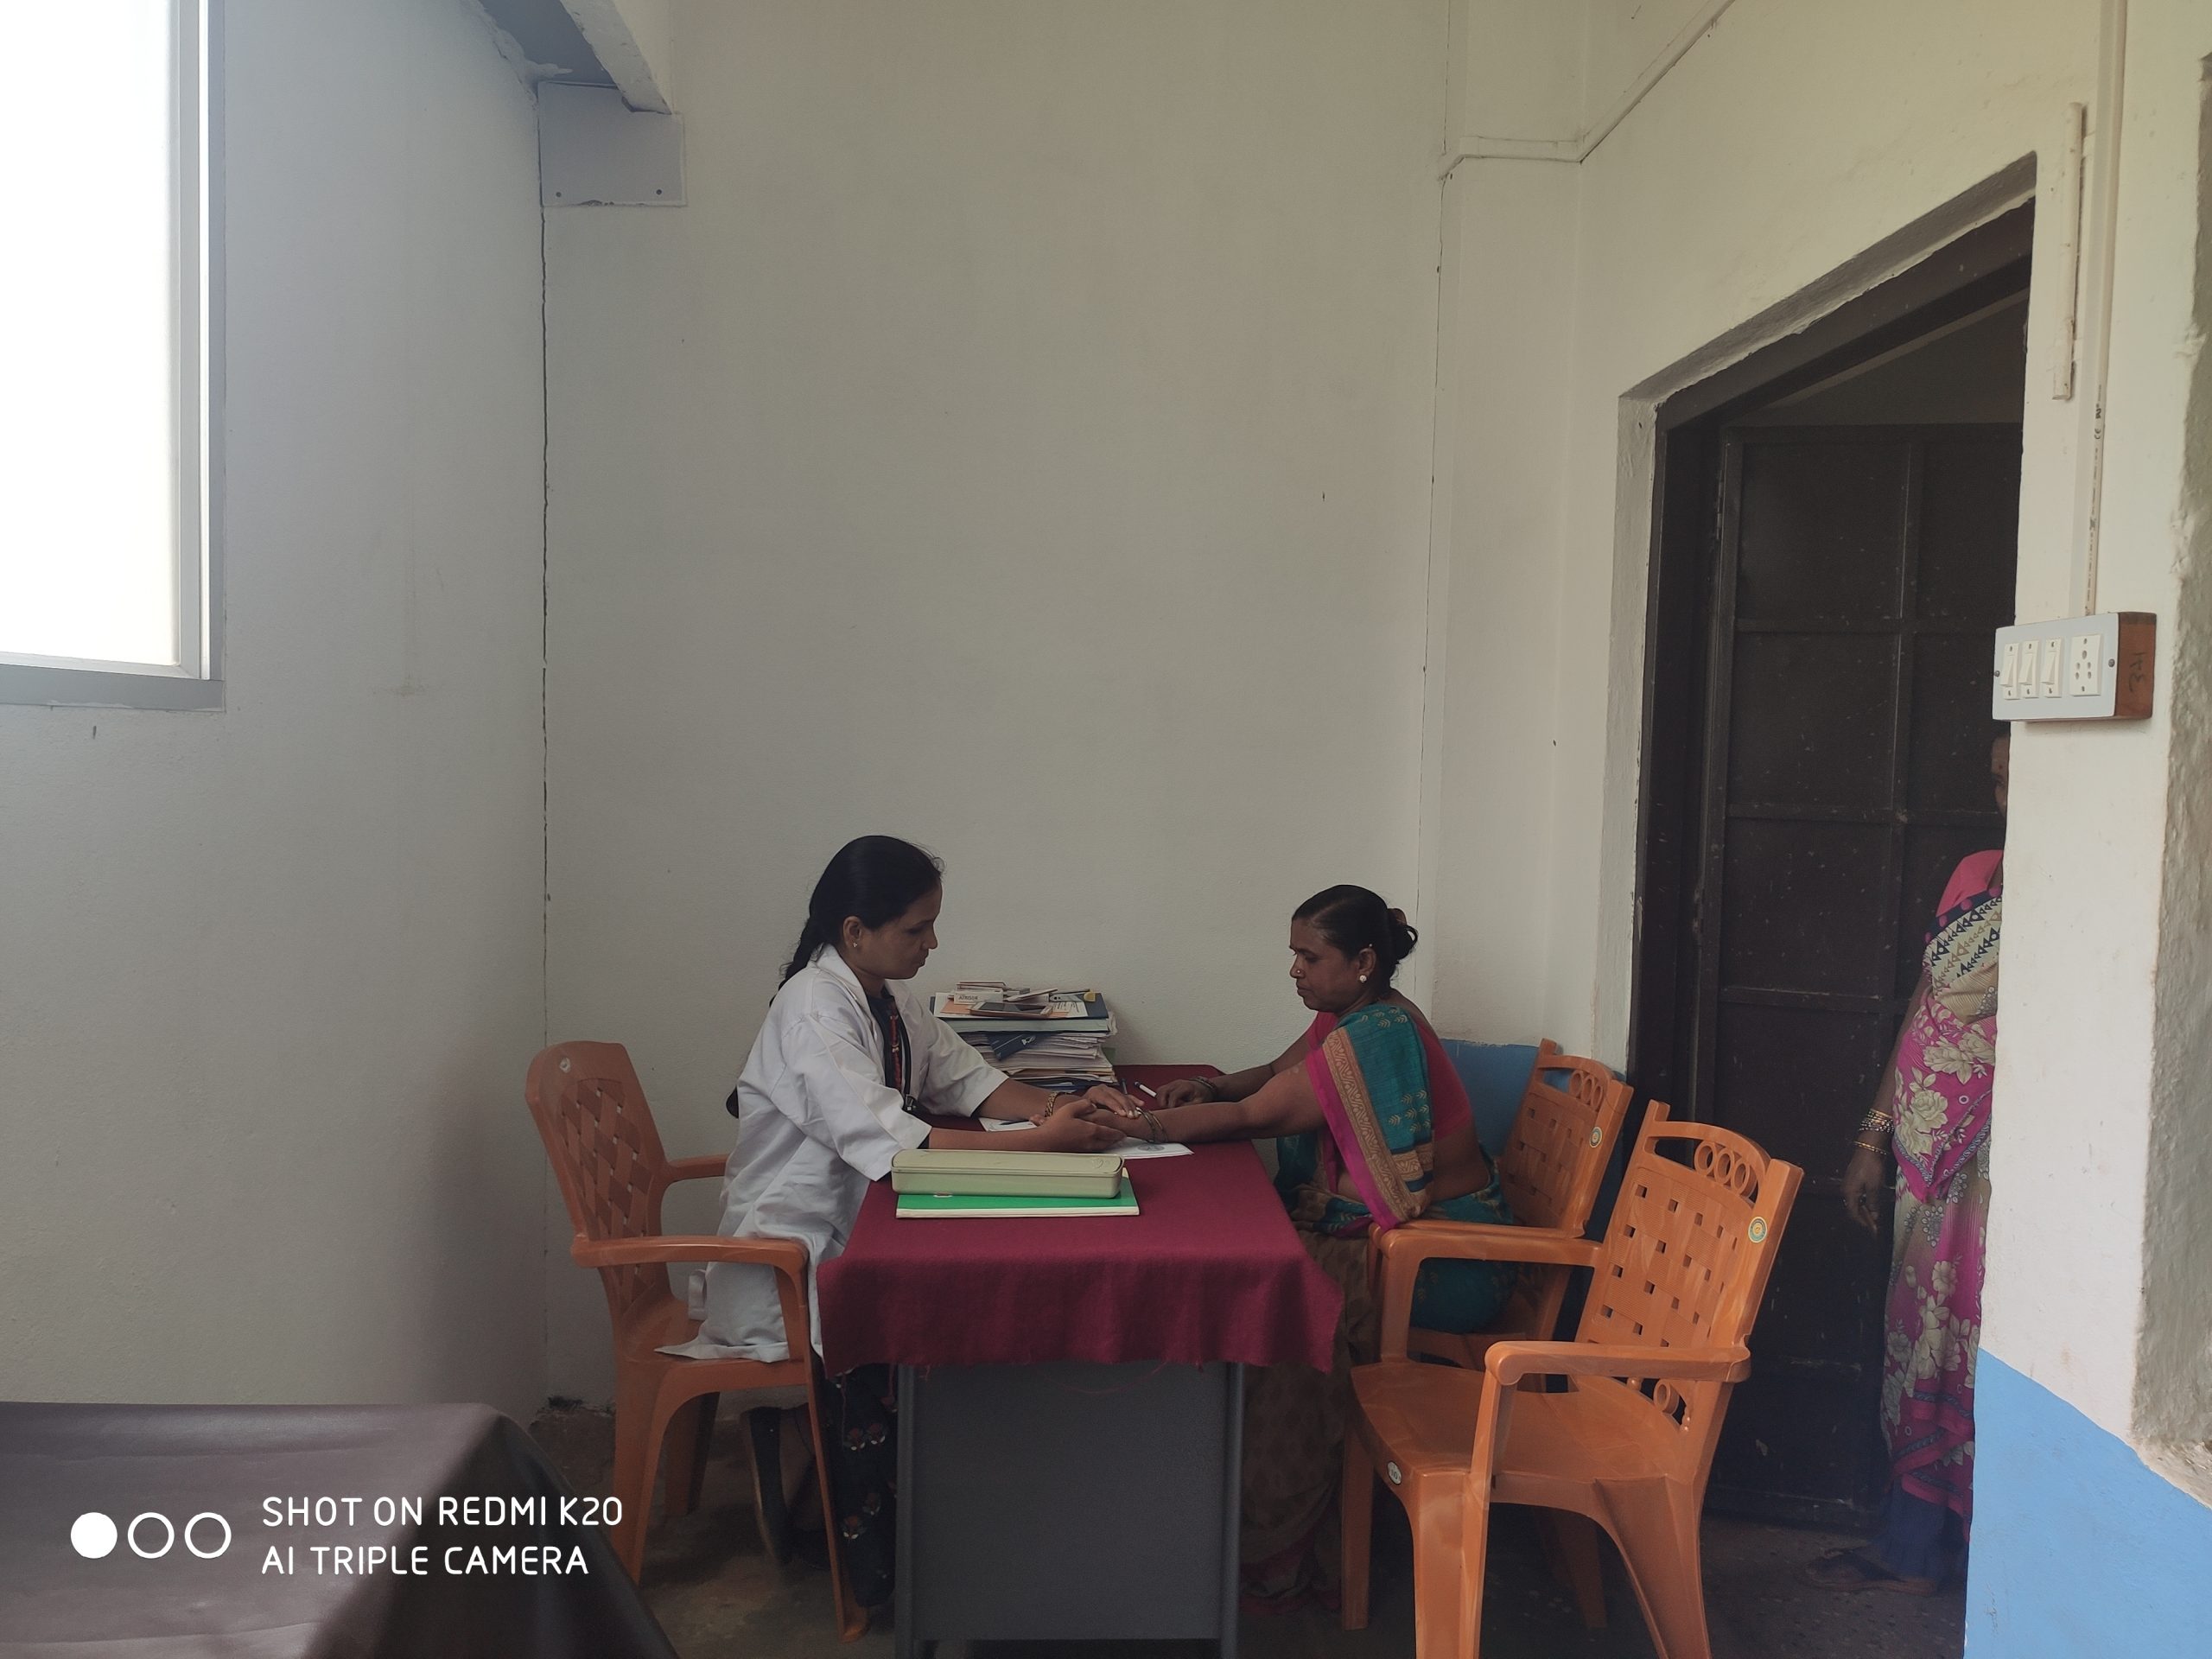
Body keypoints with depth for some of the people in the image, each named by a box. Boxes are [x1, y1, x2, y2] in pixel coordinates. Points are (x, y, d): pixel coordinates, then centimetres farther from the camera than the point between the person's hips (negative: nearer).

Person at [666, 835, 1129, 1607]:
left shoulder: (890, 998, 3)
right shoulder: (815, 1008, -22)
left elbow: (967, 1079, 7)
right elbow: (890, 1142, -31)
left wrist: (1060, 1105, -12)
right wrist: (1042, 1140, -32)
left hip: (849, 1237, 8)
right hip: (785, 1261, -8)